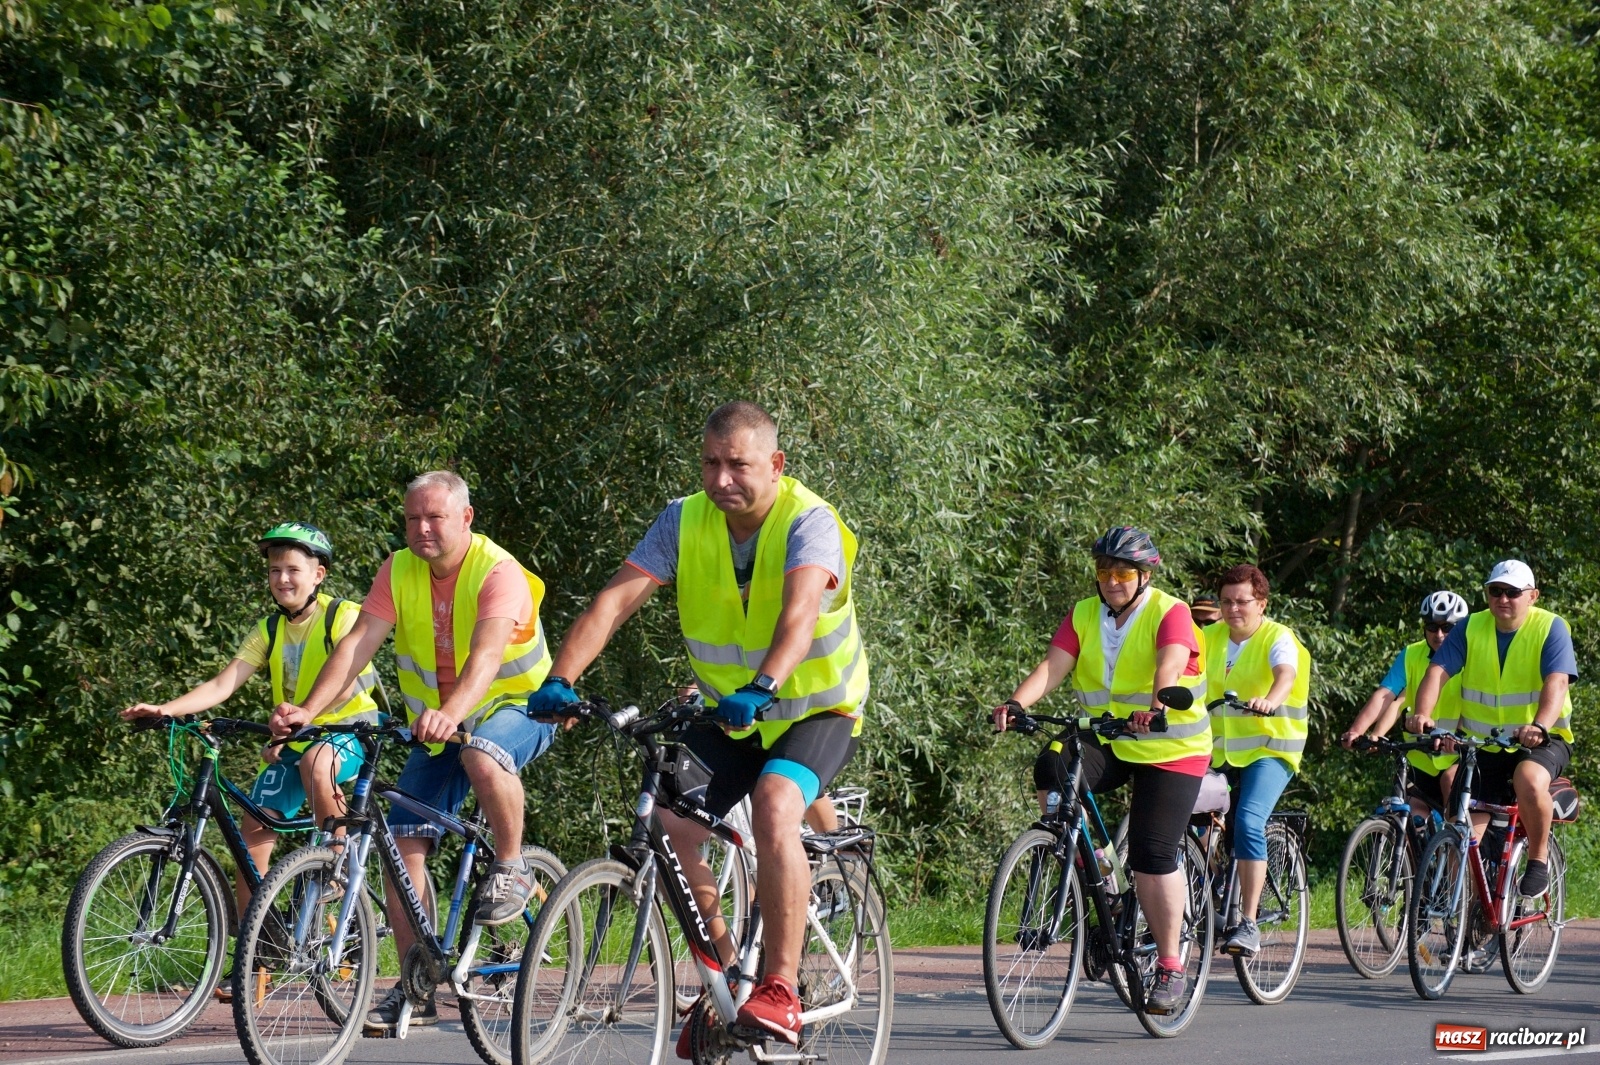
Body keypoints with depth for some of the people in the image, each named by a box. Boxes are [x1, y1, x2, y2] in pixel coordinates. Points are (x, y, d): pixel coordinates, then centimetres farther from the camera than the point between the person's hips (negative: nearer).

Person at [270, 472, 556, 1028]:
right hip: (435, 723, 6)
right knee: (405, 846, -6)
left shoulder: (497, 573, -22)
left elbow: (486, 655, -38)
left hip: (515, 707, -6)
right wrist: (307, 709, -32)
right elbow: (357, 644, -16)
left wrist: (451, 713, -57)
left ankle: (511, 868, -14)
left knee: (482, 756, -40)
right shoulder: (399, 572, -6)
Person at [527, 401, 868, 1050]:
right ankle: (724, 980, 7)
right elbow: (615, 600, -20)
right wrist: (561, 680, -36)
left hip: (816, 709, -5)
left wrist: (762, 687, -59)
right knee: (670, 826, -13)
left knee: (773, 808, -32)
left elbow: (800, 610, -42)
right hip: (727, 714, 5)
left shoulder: (808, 522, -23)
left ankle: (781, 990, -25)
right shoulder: (685, 522, -10)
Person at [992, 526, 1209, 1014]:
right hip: (1106, 743, 4)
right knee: (1053, 767, -28)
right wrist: (1017, 704, -30)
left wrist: (1157, 707, -50)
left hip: (1169, 749, -4)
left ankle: (1170, 966, 1)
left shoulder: (1170, 614, -11)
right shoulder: (1084, 616, 2)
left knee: (1153, 857, -11)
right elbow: (1052, 666, -11)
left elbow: (1169, 666, -29)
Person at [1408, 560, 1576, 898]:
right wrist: (1423, 714, -34)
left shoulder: (1551, 628, -10)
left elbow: (1557, 683, -25)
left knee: (1530, 780, -37)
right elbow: (1437, 671, -14)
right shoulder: (1471, 629, -1)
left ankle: (1538, 860, -15)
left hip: (1541, 743, -3)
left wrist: (1539, 726, -44)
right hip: (1482, 746, 3)